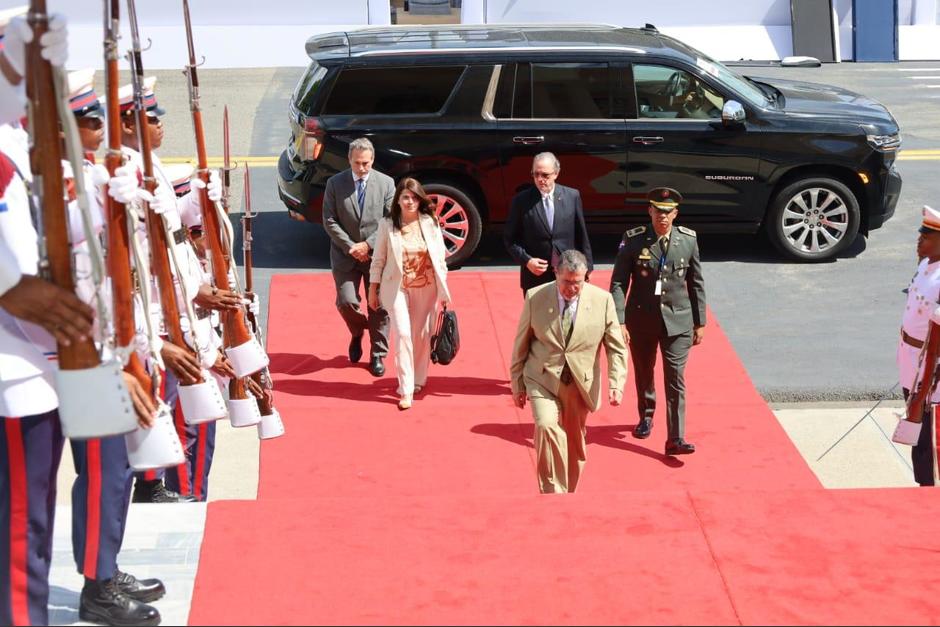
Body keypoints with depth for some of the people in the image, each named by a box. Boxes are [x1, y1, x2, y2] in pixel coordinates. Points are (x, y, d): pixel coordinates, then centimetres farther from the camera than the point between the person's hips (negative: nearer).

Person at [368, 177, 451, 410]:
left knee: (422, 335, 8)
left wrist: (443, 290, 1)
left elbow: (440, 258, 2)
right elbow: (378, 260, 0)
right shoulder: (387, 225, -6)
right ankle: (406, 390, -6)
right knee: (403, 334, -10)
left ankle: (418, 379, 28)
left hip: (426, 288, 2)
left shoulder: (430, 223, -3)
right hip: (397, 288, -2)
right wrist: (373, 290, 2)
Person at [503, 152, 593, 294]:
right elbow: (510, 238, 1)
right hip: (535, 276, -1)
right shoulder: (521, 201, -4)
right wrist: (526, 260, -12)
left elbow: (581, 234, 8)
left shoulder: (572, 196, 1)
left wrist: (586, 265, 9)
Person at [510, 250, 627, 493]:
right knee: (546, 426, -25)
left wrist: (616, 383, -12)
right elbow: (521, 344, 2)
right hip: (543, 380, -2)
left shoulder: (602, 300, -8)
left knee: (574, 443, 12)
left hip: (580, 384, 2)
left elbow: (616, 348, 0)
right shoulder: (535, 298, -8)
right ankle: (552, 493, -17)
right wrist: (517, 383, 5)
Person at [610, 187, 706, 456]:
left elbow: (696, 283, 5)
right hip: (641, 320, 0)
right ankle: (646, 416, 43)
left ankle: (675, 439, -6)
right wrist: (619, 322, -15)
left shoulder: (688, 240, -3)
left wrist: (699, 323, 6)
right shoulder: (633, 240, -8)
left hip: (677, 321, 0)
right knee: (643, 373, 17)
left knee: (676, 379, -6)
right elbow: (618, 282, -8)